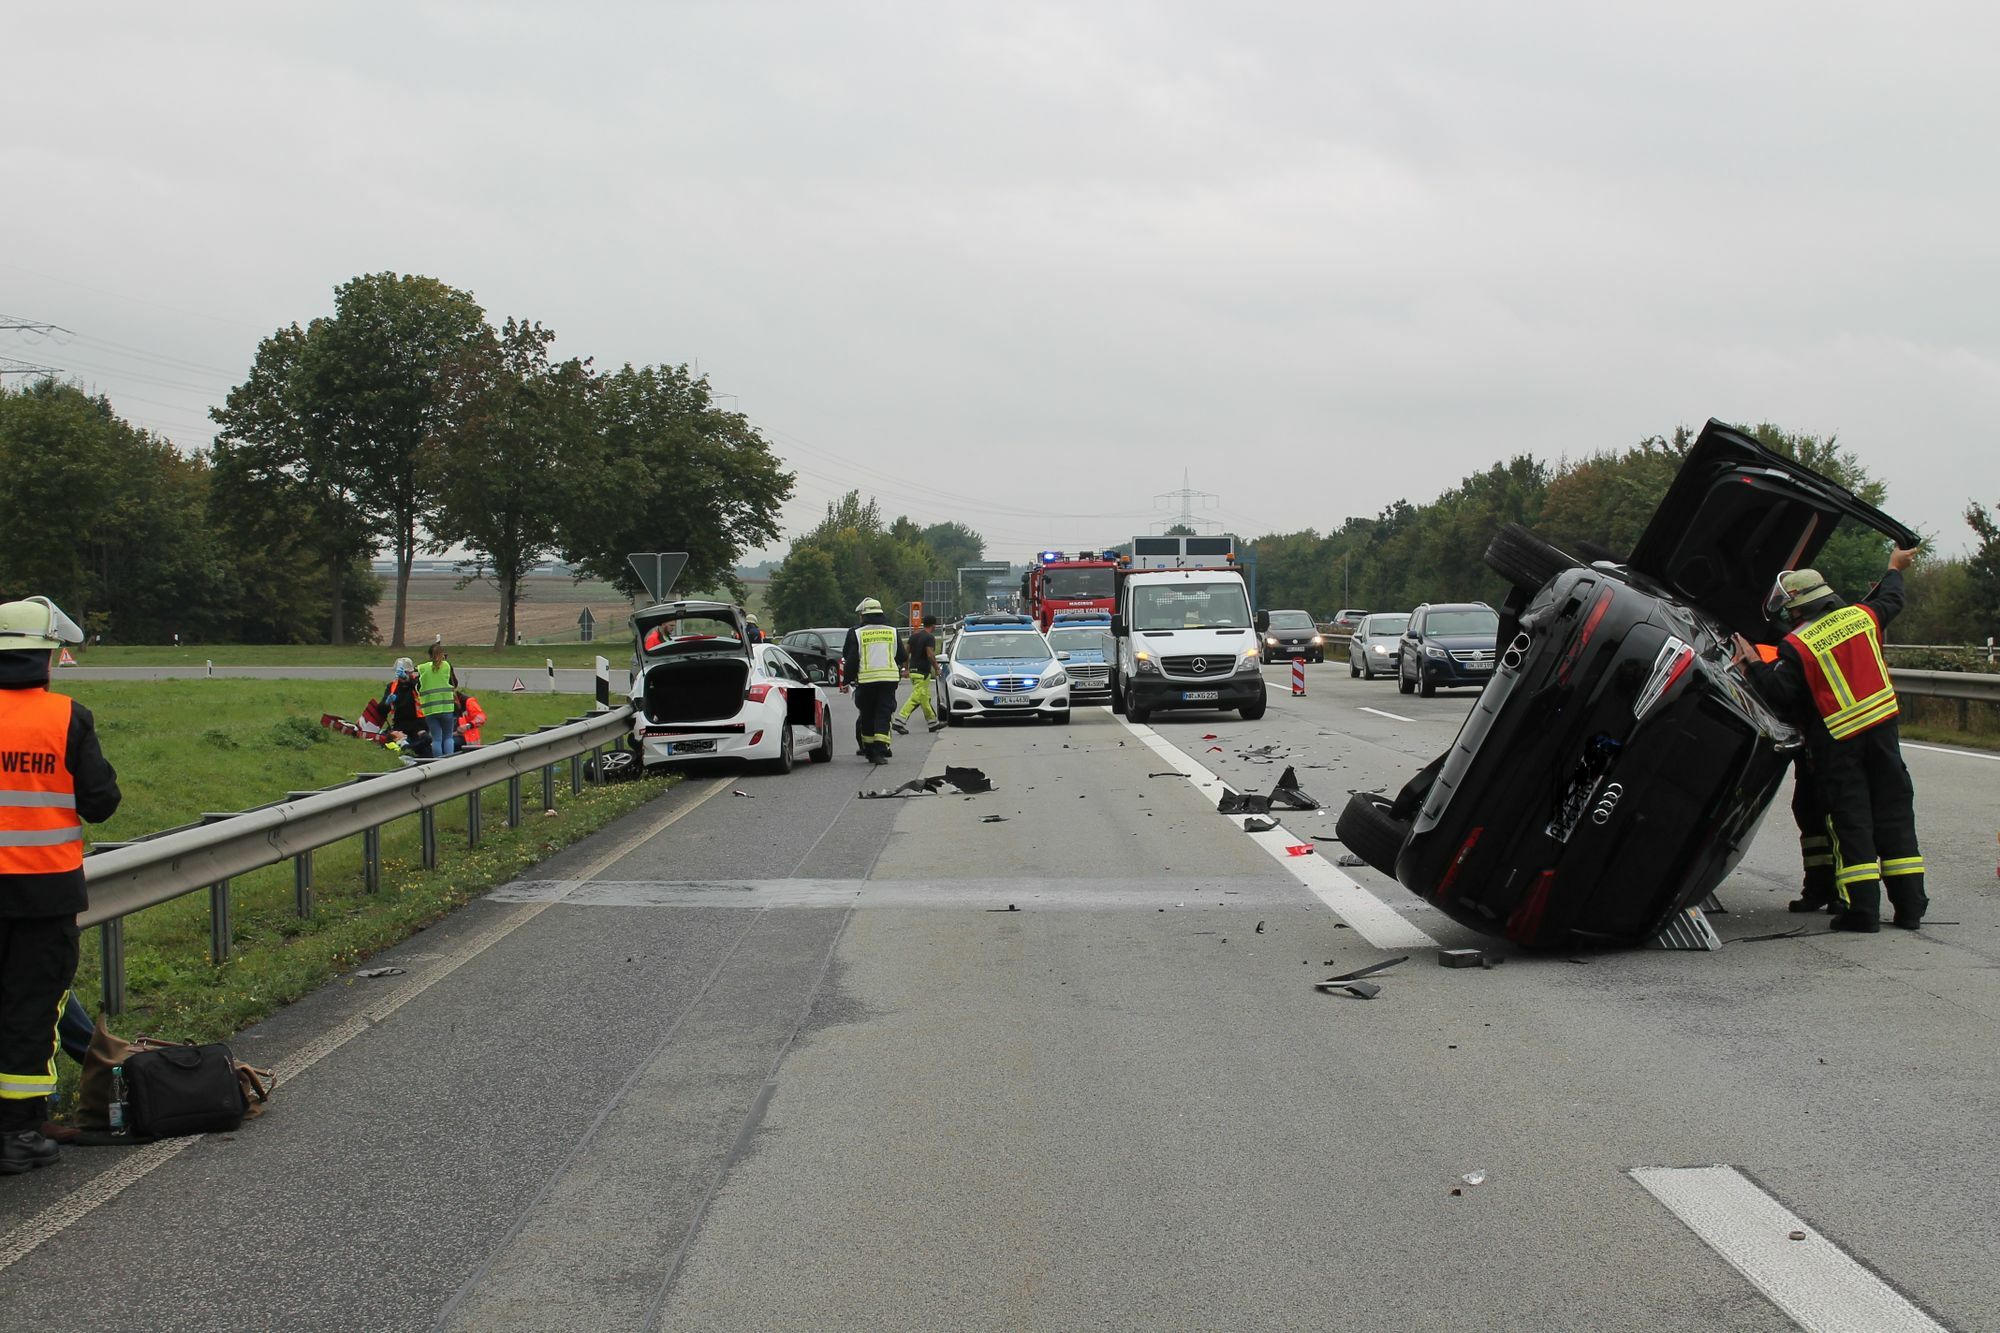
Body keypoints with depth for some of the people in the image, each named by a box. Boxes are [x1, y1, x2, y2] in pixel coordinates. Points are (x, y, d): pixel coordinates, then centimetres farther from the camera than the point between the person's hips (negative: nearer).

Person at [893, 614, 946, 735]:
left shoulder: (914, 636, 12)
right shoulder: (930, 637, -12)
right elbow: (930, 655, -20)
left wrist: (906, 668, 22)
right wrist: (936, 669, -9)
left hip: (913, 670, 9)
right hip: (923, 672, -9)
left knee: (925, 698, 16)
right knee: (915, 698, -10)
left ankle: (933, 722, 25)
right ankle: (899, 721, -18)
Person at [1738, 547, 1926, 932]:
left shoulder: (1797, 646, -12)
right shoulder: (1861, 616, 4)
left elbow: (1780, 694, -18)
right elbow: (1890, 601, 25)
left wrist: (1754, 664, -8)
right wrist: (1895, 568, 43)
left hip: (1837, 742, -5)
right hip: (1882, 729, 5)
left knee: (1851, 821, 0)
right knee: (1894, 814, 9)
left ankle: (1862, 908, -3)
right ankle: (1910, 905, 12)